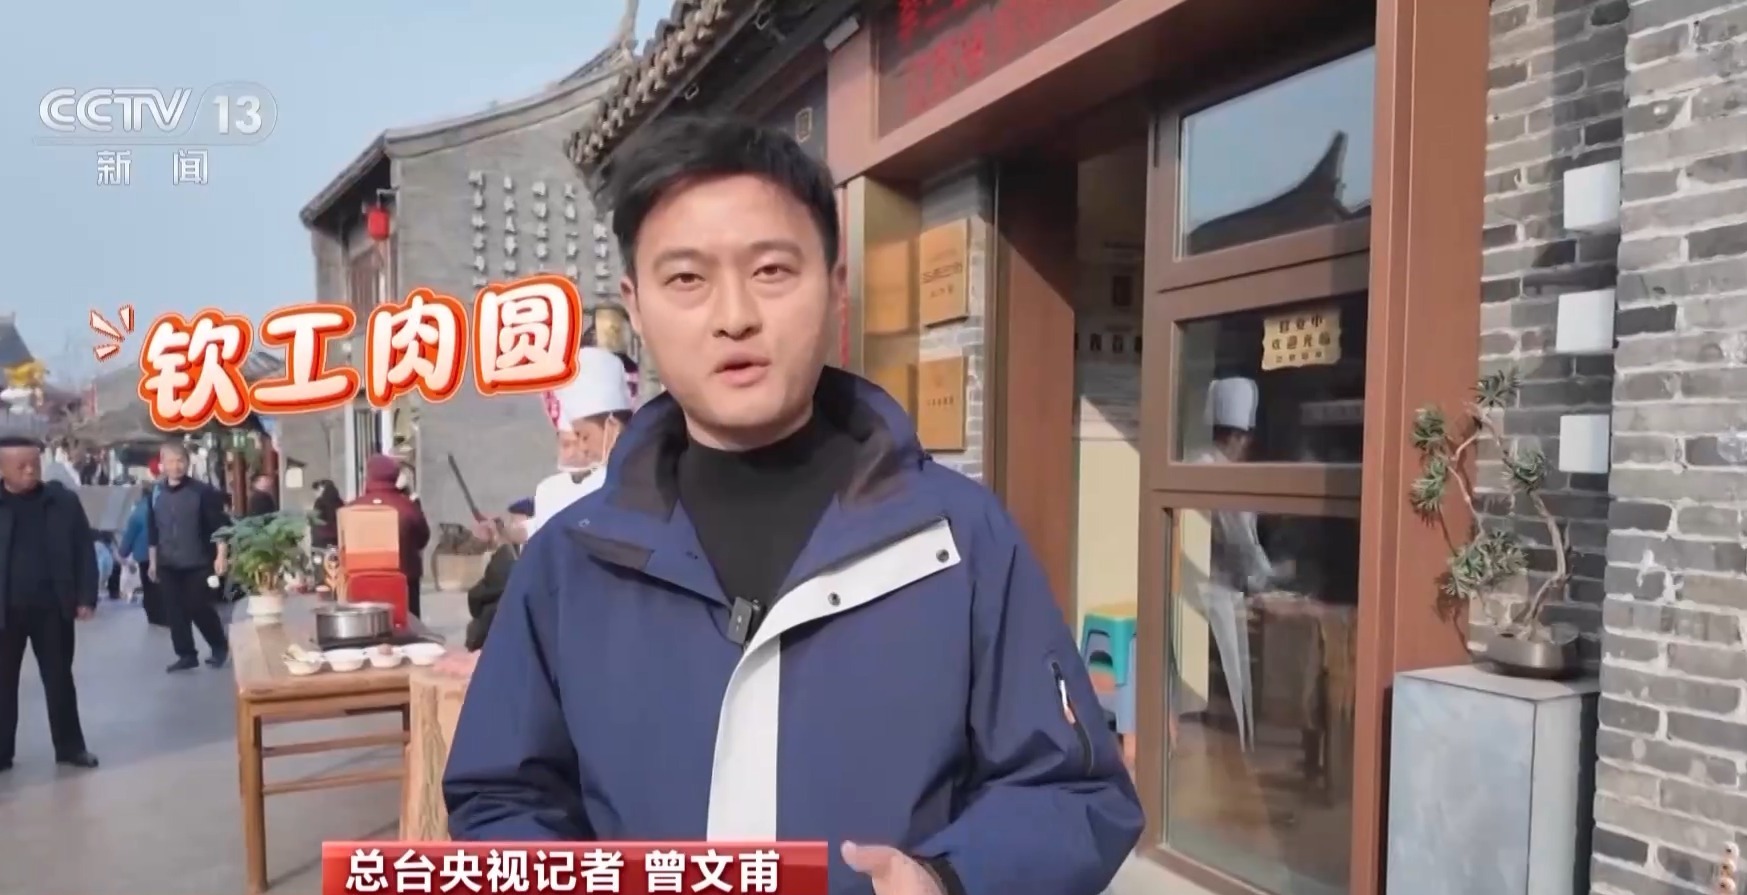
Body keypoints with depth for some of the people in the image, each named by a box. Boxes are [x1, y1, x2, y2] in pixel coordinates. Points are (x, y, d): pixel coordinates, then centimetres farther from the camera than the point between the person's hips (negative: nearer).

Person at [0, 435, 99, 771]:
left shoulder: (63, 501, -1)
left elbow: (84, 550, 2)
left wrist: (86, 597, -4)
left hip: (52, 606, 0)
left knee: (59, 678, 10)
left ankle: (69, 746, 20)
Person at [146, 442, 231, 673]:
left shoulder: (202, 491, -7)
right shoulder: (156, 495, 7)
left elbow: (220, 525, -9)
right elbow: (152, 532, 15)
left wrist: (221, 555, -17)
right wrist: (152, 562, 14)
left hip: (198, 564, -4)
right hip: (168, 565, 4)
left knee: (199, 608, -3)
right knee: (174, 611, 5)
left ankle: (220, 646, 18)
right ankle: (186, 655, 15)